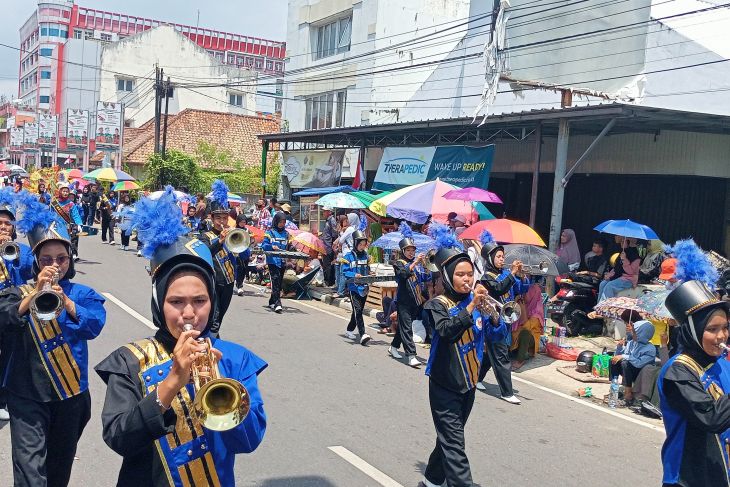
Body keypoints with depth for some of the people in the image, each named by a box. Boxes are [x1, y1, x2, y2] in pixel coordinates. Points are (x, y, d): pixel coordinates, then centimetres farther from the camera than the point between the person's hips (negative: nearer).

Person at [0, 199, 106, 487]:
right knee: (29, 463, -13)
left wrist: (65, 301, -28)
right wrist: (35, 293, -23)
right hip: (27, 392, -2)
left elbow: (95, 325, -14)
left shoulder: (82, 294, 4)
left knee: (61, 461, 18)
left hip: (71, 390, 2)